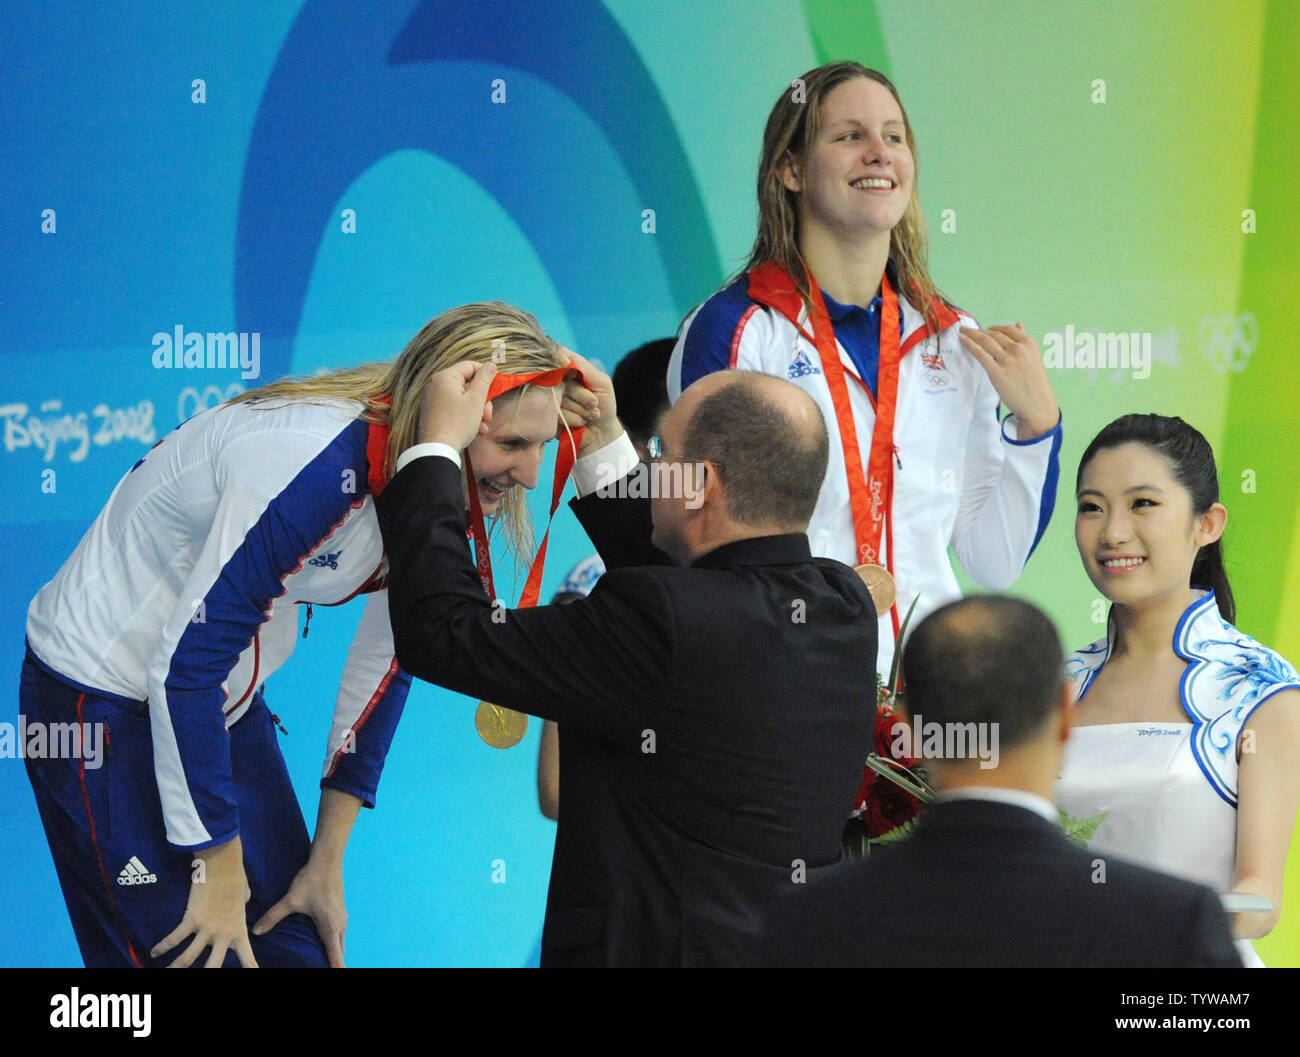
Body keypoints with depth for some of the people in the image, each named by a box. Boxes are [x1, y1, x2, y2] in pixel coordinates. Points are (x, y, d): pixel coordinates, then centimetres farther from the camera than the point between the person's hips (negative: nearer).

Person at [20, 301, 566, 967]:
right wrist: (220, 871, -22)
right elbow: (187, 663, -29)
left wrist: (327, 861, 5)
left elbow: (384, 663, 3)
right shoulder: (314, 466, -32)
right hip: (105, 703, -8)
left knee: (295, 946, 6)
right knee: (196, 956, -8)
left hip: (224, 705, 8)